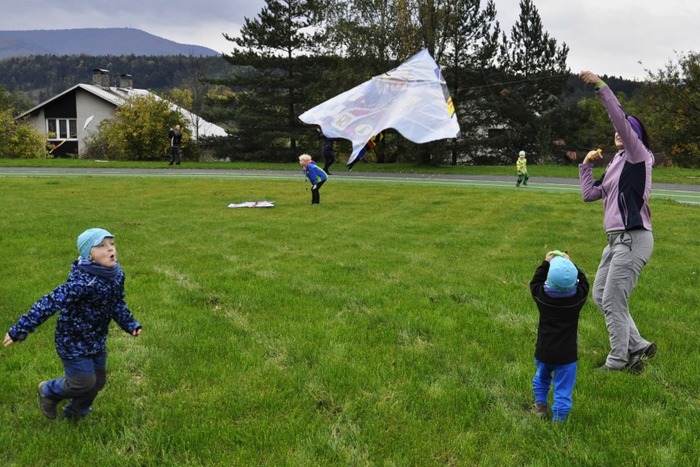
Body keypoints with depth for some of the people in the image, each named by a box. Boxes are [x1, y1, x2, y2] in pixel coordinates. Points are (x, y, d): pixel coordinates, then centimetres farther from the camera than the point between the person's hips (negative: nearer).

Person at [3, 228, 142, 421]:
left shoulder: (116, 274, -8)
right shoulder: (81, 282, -33)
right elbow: (49, 303, -32)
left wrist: (130, 324, 2)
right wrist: (19, 330, -30)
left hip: (97, 340, 7)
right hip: (73, 341, -7)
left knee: (98, 381, 16)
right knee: (84, 382, 1)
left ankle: (76, 412, 44)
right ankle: (49, 391, 32)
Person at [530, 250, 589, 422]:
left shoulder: (542, 295, -13)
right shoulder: (578, 296, -13)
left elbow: (535, 282, 9)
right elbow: (583, 281, 7)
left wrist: (545, 263, 14)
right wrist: (570, 264, 15)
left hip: (543, 352, 2)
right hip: (566, 355, -2)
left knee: (542, 378, 28)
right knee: (563, 390, 5)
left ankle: (540, 405, 40)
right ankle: (559, 418, 6)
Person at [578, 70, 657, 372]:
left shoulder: (639, 156, -6)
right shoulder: (617, 164, 17)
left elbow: (621, 119, -20)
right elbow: (589, 194, 15)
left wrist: (601, 86, -22)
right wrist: (586, 165, 7)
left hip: (633, 239, -9)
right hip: (617, 239, 9)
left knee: (613, 301, -5)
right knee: (600, 297, 12)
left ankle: (618, 361, 9)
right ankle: (639, 347, 21)